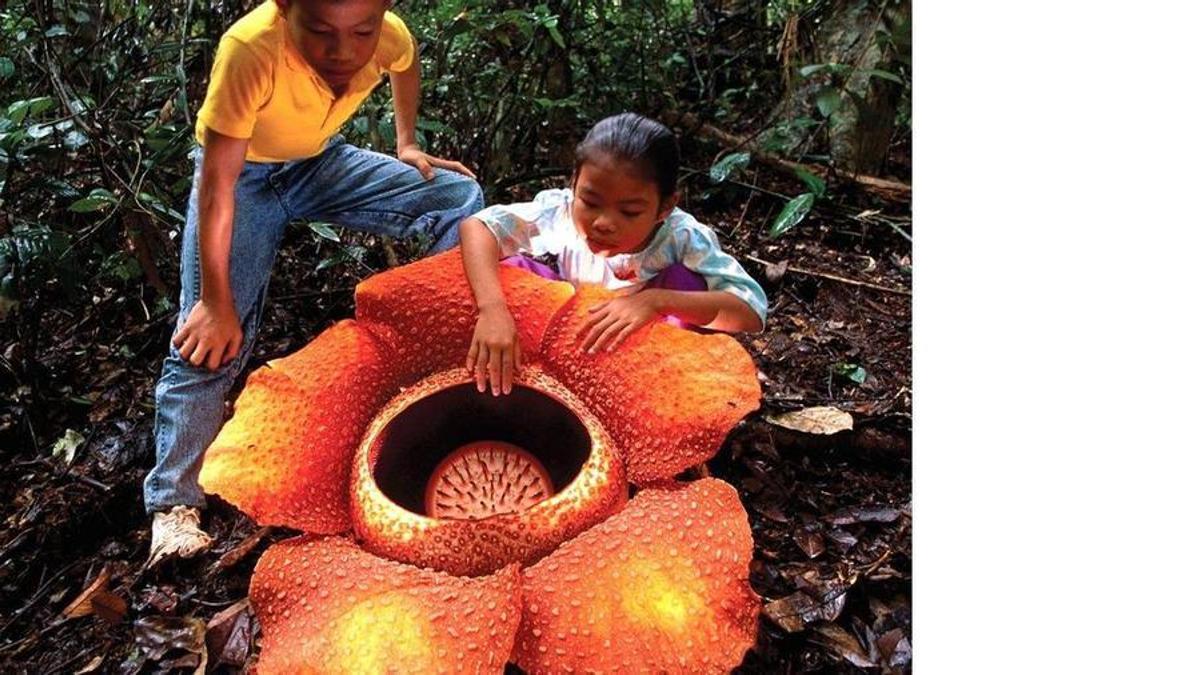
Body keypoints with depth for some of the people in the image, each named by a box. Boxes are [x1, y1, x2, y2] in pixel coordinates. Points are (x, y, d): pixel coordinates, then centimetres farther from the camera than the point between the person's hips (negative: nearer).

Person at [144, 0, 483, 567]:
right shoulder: (250, 49, -39)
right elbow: (217, 186, -33)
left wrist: (407, 145, 2)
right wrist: (215, 302, -30)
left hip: (321, 161, 5)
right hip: (242, 174, -4)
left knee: (459, 197, -6)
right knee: (207, 337, -16)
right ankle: (173, 503, -5)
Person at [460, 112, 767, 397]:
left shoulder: (682, 238, -29)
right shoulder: (563, 211, -25)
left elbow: (752, 311, -36)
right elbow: (475, 226, -30)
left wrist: (657, 300, -47)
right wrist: (492, 308, -46)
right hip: (574, 331, 1)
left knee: (682, 279, -29)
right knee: (511, 268, -21)